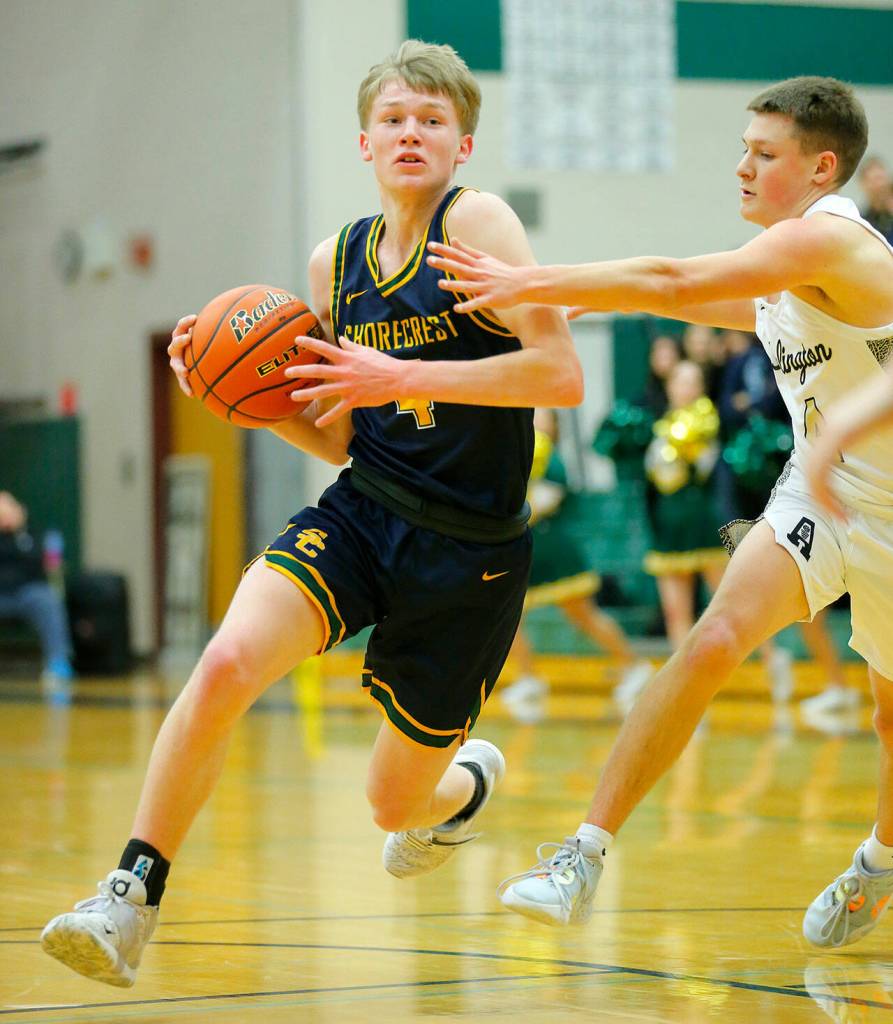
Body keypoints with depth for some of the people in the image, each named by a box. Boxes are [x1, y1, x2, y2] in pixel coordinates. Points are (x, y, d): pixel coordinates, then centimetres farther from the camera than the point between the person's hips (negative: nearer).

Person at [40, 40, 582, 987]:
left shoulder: (475, 222, -11)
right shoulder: (335, 262, 7)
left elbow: (561, 375, -21)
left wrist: (401, 378, -23)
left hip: (470, 551, -3)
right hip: (361, 515, 3)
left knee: (396, 802, 11)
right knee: (225, 663, -27)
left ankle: (468, 780, 50)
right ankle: (131, 898, -18)